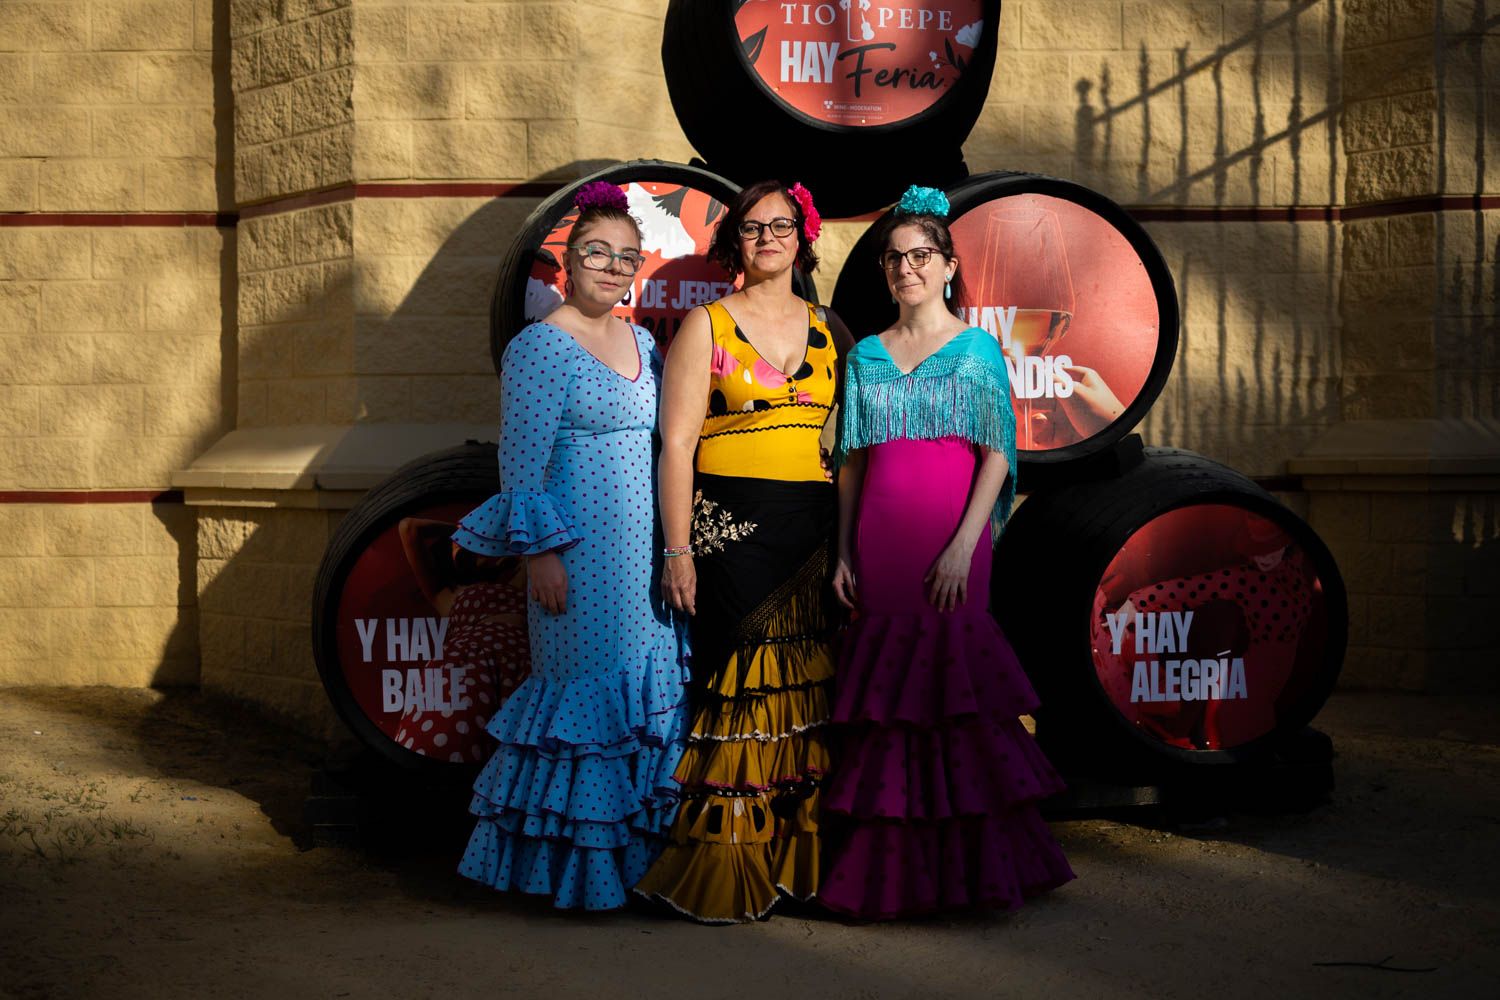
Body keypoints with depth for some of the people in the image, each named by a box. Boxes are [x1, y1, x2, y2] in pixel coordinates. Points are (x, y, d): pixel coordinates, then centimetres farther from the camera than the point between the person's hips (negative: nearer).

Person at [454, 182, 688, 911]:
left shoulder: (642, 343, 15)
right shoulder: (540, 346, -7)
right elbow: (522, 461, -11)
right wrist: (540, 551, -16)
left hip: (646, 551, 7)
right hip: (582, 551, -7)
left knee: (651, 690, 8)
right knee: (588, 685, -4)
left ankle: (635, 849, 18)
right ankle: (576, 863, 7)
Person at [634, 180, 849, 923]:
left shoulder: (827, 330, 14)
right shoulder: (707, 325, 2)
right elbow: (676, 443, -3)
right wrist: (678, 550, -11)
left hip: (814, 528, 4)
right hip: (731, 526, -4)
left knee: (807, 688, 3)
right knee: (738, 685, -5)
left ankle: (797, 861, 12)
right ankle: (724, 876, 2)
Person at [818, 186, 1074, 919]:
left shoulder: (977, 348, 3)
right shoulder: (866, 356, 13)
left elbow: (997, 454, -3)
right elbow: (852, 461, 14)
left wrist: (963, 546, -13)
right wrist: (843, 552, 7)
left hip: (949, 540, -3)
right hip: (880, 543, 3)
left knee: (950, 688, -5)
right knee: (888, 697, 4)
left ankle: (967, 867, 6)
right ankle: (892, 874, 12)